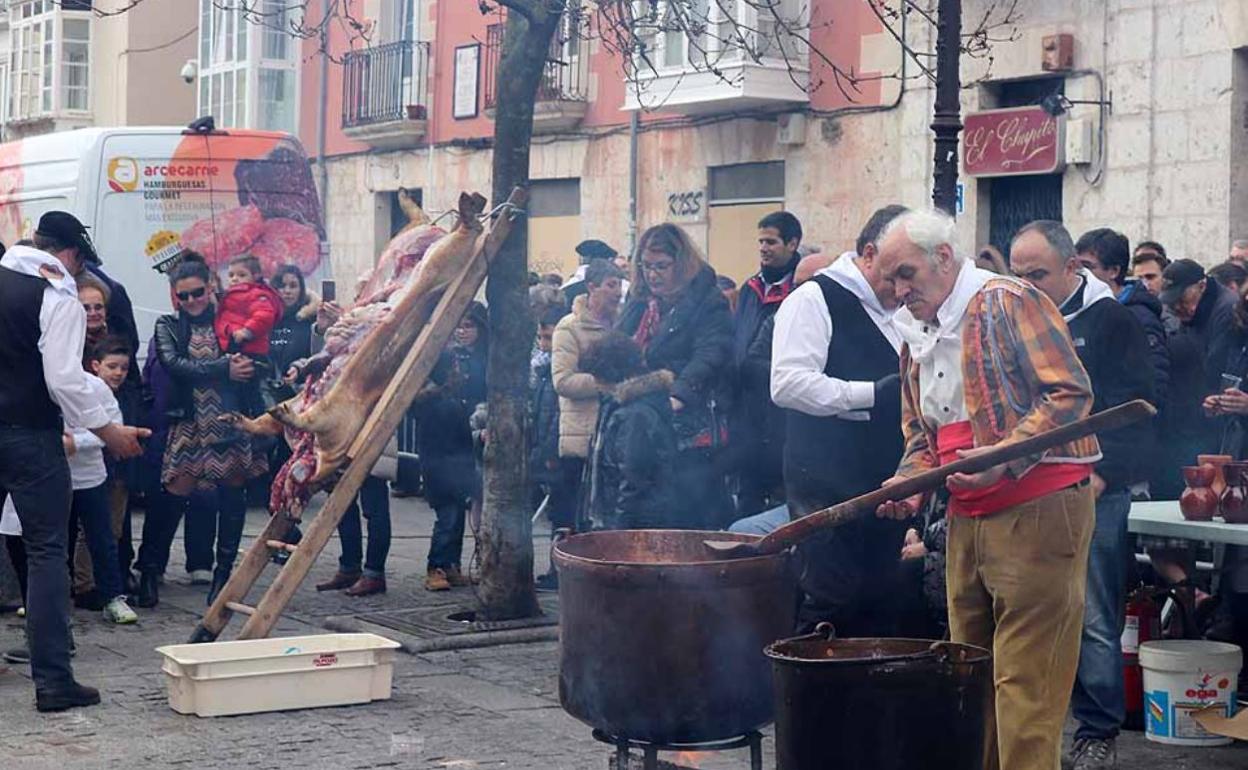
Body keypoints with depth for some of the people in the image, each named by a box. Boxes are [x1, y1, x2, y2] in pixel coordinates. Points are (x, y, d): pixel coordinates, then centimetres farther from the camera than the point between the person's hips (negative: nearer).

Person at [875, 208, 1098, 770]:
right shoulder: (916, 338, 18)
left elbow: (1071, 393, -15)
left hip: (1037, 508, -9)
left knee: (1024, 681, -9)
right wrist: (910, 485, 5)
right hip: (966, 517, 9)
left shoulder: (1007, 302, -8)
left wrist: (1004, 456, -24)